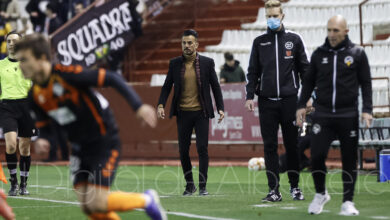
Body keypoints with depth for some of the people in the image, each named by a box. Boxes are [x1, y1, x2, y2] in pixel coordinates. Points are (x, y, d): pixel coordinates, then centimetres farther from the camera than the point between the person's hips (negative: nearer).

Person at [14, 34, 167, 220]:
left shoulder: (66, 75, -23)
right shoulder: (34, 96, -1)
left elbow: (111, 79, -20)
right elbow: (44, 126, 11)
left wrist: (138, 106, -27)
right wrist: (42, 141, -14)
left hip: (105, 143, -7)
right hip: (80, 148, 7)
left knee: (97, 204, -14)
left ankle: (147, 200, 11)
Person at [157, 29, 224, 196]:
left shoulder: (207, 63, 2)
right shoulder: (174, 63, 4)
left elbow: (215, 86, 5)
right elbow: (167, 86, 7)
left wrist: (220, 108, -2)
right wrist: (161, 105, -7)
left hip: (201, 113, -2)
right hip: (183, 113, 2)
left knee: (202, 148, -7)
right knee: (183, 150, 4)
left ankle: (202, 186, -1)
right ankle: (189, 185, 18)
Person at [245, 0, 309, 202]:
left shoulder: (294, 39, 6)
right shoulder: (259, 42, 9)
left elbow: (305, 69, 8)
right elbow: (253, 71, 11)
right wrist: (250, 96, 0)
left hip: (289, 101, -1)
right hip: (266, 102, 1)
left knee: (292, 145, 4)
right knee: (270, 146, -1)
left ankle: (295, 187, 15)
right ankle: (274, 190, 1)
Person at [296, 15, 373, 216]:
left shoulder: (357, 54, 2)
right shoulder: (319, 54, 7)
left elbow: (366, 83, 5)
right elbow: (309, 81, 15)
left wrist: (367, 110, -3)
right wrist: (301, 105, 6)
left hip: (348, 116, -1)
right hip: (322, 115, 1)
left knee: (349, 160, 2)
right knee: (317, 155, -9)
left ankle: (348, 201, 12)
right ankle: (320, 194, 13)